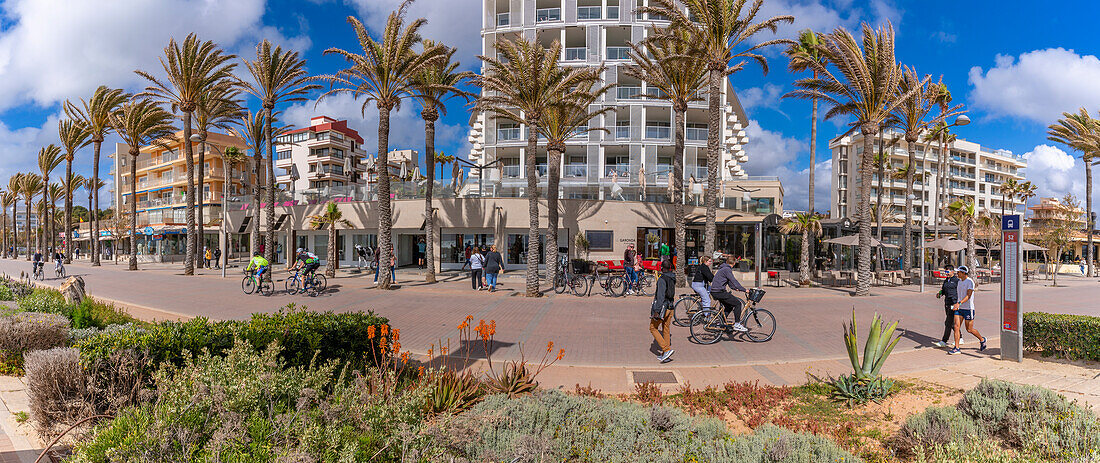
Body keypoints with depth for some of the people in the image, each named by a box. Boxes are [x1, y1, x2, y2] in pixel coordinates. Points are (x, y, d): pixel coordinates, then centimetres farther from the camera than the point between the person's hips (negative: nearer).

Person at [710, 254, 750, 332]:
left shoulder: (724, 268, 18)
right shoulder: (727, 269, -13)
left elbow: (729, 281, 29)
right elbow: (734, 281, -18)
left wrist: (735, 288, 34)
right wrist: (744, 290, -15)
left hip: (714, 291, 10)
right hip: (719, 292, -10)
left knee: (729, 305, 23)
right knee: (737, 303, -4)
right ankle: (737, 325, -2)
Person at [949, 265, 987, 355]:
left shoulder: (970, 281, -13)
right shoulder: (959, 281, 11)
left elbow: (968, 295, -21)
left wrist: (959, 303, -32)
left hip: (968, 309, -6)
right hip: (959, 308, 6)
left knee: (969, 329, 5)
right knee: (956, 326, -4)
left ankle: (982, 340, 34)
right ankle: (956, 348, -4)